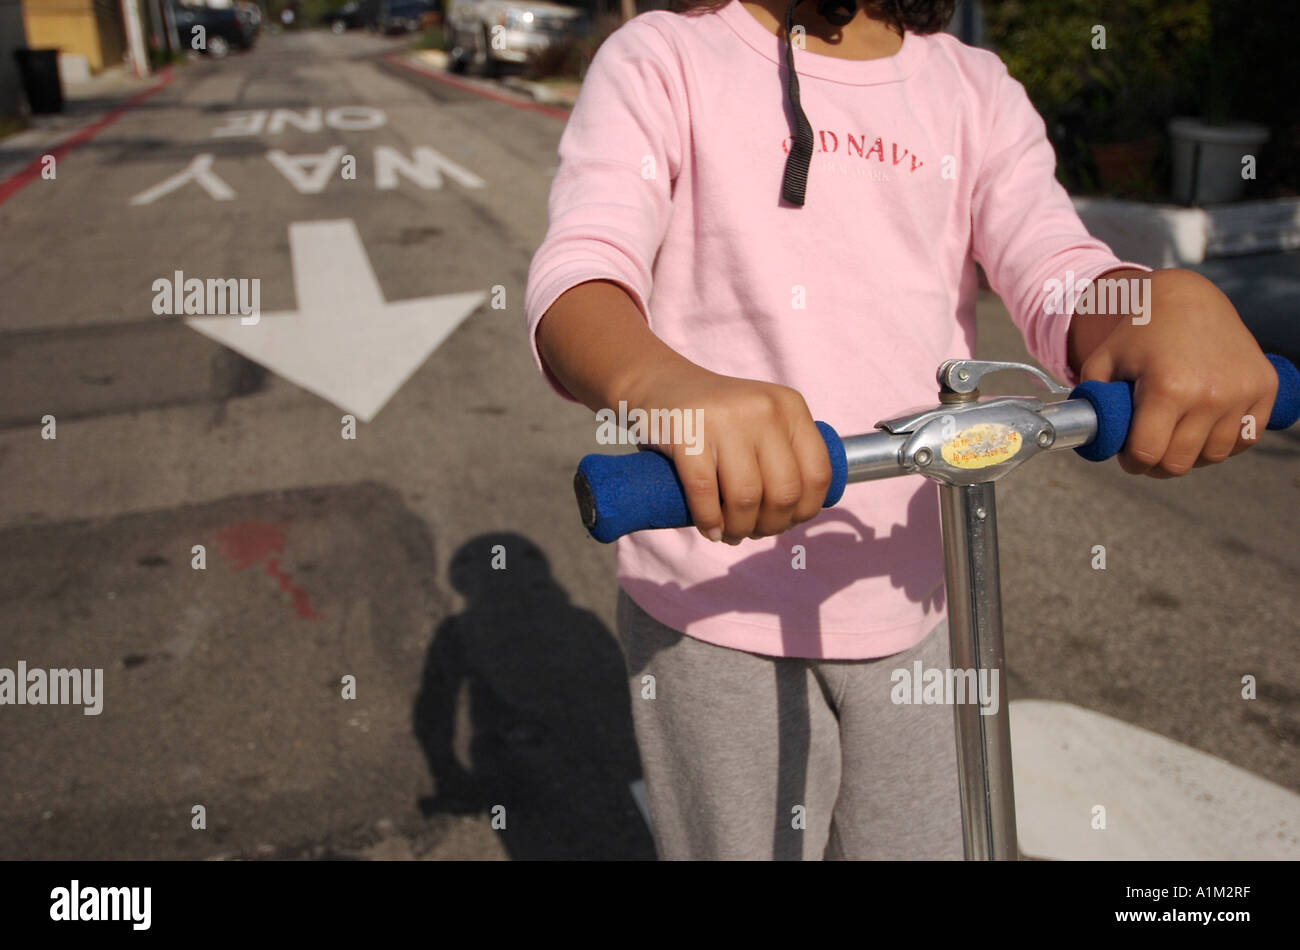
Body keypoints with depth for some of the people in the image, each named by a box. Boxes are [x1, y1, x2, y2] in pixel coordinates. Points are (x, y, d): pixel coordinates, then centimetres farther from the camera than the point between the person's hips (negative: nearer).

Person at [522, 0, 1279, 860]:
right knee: (739, 840, 11)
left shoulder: (977, 90, 9)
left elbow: (1060, 274, -5)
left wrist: (1174, 302, -29)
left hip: (914, 609, 4)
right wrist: (663, 385, -43)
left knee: (920, 836, 17)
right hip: (713, 615, -3)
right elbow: (576, 280, -20)